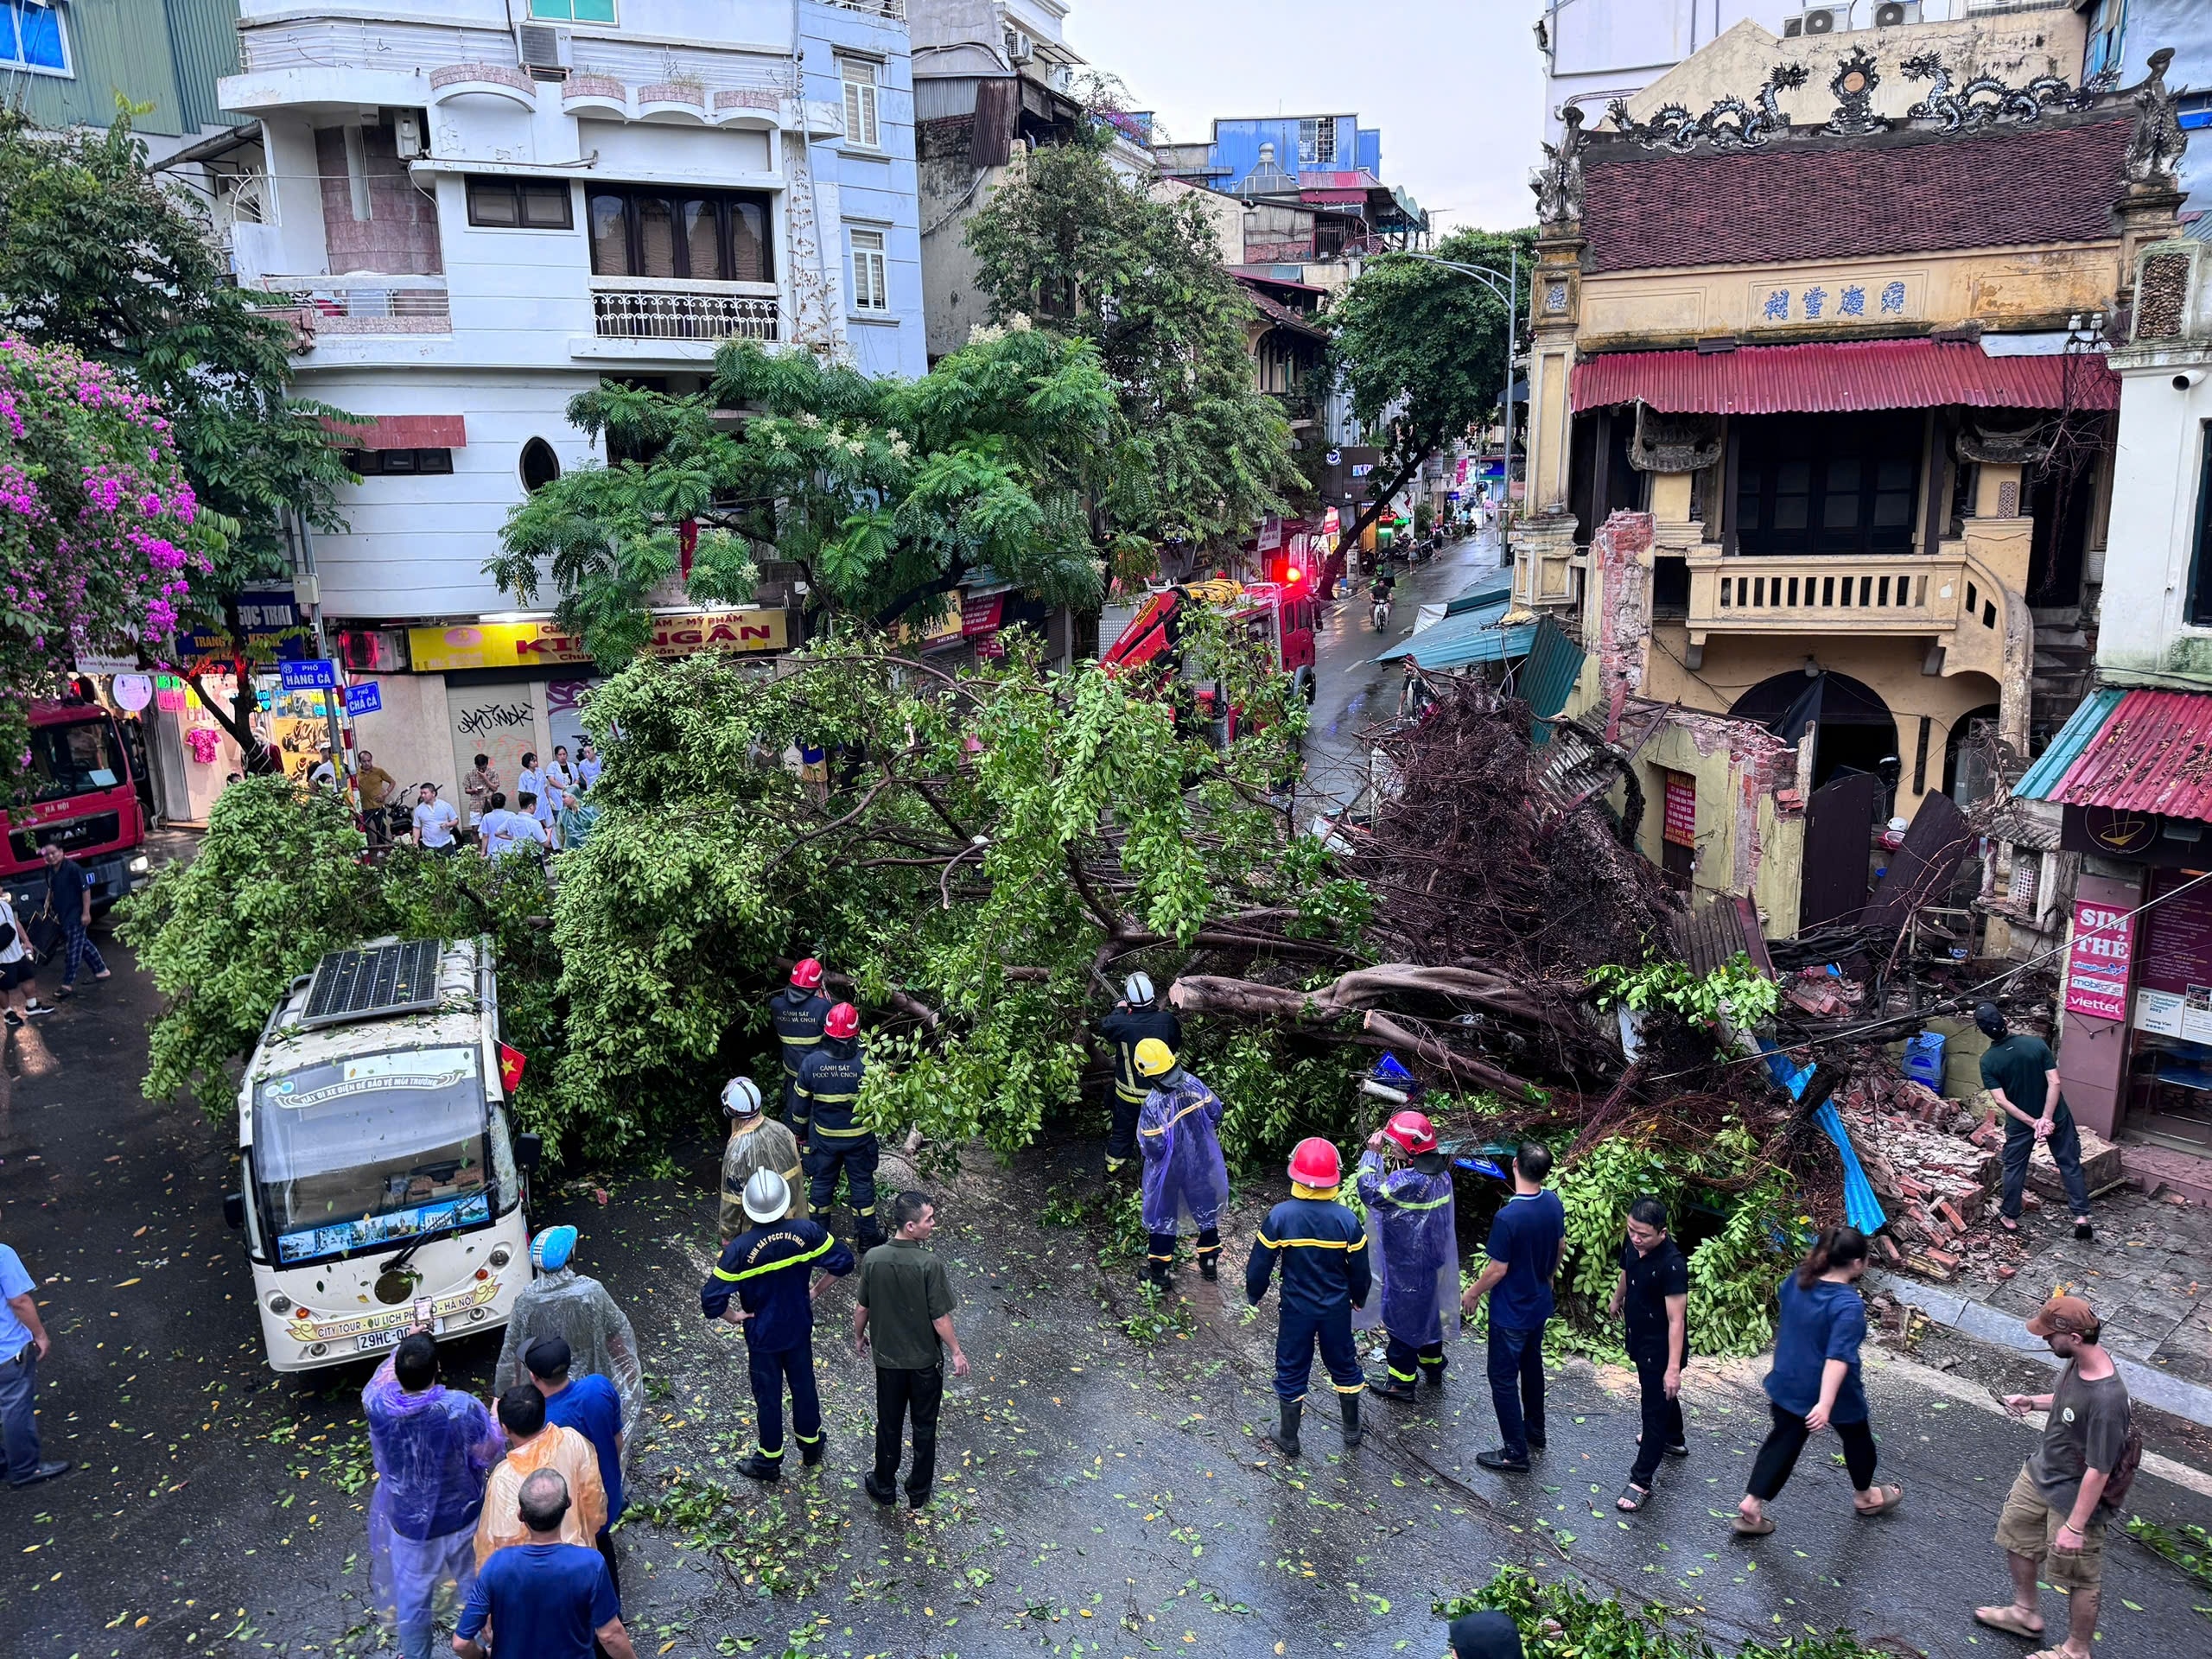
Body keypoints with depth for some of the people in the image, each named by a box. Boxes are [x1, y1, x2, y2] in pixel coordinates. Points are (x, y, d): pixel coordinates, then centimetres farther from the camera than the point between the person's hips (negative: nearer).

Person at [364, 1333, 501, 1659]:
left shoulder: (378, 1406, -25)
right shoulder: (463, 1408, -31)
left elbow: (377, 1384, 2)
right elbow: (492, 1456, -15)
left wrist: (403, 1347, 11)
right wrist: (495, 1419, 2)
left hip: (407, 1523, 1)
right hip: (462, 1519, -1)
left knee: (412, 1599, 25)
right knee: (478, 1589, 24)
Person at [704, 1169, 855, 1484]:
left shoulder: (740, 1248, -26)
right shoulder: (806, 1231, -20)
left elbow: (711, 1298, -26)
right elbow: (842, 1261, -10)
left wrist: (735, 1316, -8)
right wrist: (815, 1290, 2)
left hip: (762, 1335, -2)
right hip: (800, 1328, 2)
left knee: (768, 1396, 16)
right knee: (803, 1384, 23)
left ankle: (769, 1460, 34)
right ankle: (811, 1444, 43)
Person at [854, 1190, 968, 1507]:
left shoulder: (872, 1258, -16)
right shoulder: (929, 1265, -26)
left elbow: (861, 1307, -3)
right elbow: (940, 1319, -19)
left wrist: (859, 1336, 16)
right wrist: (957, 1352, -4)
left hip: (887, 1357, 2)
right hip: (926, 1360, -2)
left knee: (888, 1425, 21)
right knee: (924, 1426, 18)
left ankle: (884, 1487, 37)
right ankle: (919, 1490, 33)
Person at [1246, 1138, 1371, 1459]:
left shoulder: (1280, 1215, -21)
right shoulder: (1346, 1219, -17)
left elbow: (1260, 1263, -12)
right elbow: (1360, 1270, -5)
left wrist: (1253, 1294, 7)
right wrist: (1358, 1298, 16)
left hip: (1296, 1309, -1)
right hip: (1336, 1309, 1)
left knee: (1291, 1371, 16)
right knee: (1344, 1366, 22)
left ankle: (1288, 1439, 30)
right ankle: (1352, 1431, 38)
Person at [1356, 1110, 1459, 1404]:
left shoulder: (1408, 1181, -32)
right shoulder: (1440, 1173, -2)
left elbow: (1371, 1194, -24)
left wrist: (1372, 1155, -20)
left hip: (1406, 1264, -8)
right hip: (1432, 1259, 8)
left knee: (1402, 1316, 7)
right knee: (1428, 1309, 25)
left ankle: (1401, 1382, 20)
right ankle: (1433, 1366, 42)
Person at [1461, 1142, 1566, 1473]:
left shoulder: (1508, 1217, -32)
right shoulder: (1554, 1203, -9)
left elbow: (1497, 1270, -23)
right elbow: (1560, 1248, 7)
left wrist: (1472, 1294, -5)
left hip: (1511, 1313, -7)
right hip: (1540, 1305, 8)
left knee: (1503, 1379, 7)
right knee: (1532, 1367, 25)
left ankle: (1515, 1454, 16)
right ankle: (1535, 1433, 42)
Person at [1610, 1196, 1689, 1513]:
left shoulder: (1672, 1264, -33)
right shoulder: (1632, 1243, -11)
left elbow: (1676, 1320, -31)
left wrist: (1673, 1367, -32)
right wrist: (1617, 1300, 30)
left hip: (1661, 1347, -8)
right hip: (1639, 1336, 8)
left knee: (1656, 1406, 2)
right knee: (1659, 1394, 29)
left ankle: (1641, 1480, 12)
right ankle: (1674, 1440, 54)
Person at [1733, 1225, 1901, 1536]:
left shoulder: (1796, 1280, -7)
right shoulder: (1848, 1305, -28)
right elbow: (1838, 1357, -34)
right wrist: (1825, 1404, -36)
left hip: (1787, 1385, 5)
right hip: (1832, 1392, -5)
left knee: (1783, 1441, 15)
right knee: (1856, 1438, 23)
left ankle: (1750, 1506, 10)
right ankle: (1865, 1496, 47)